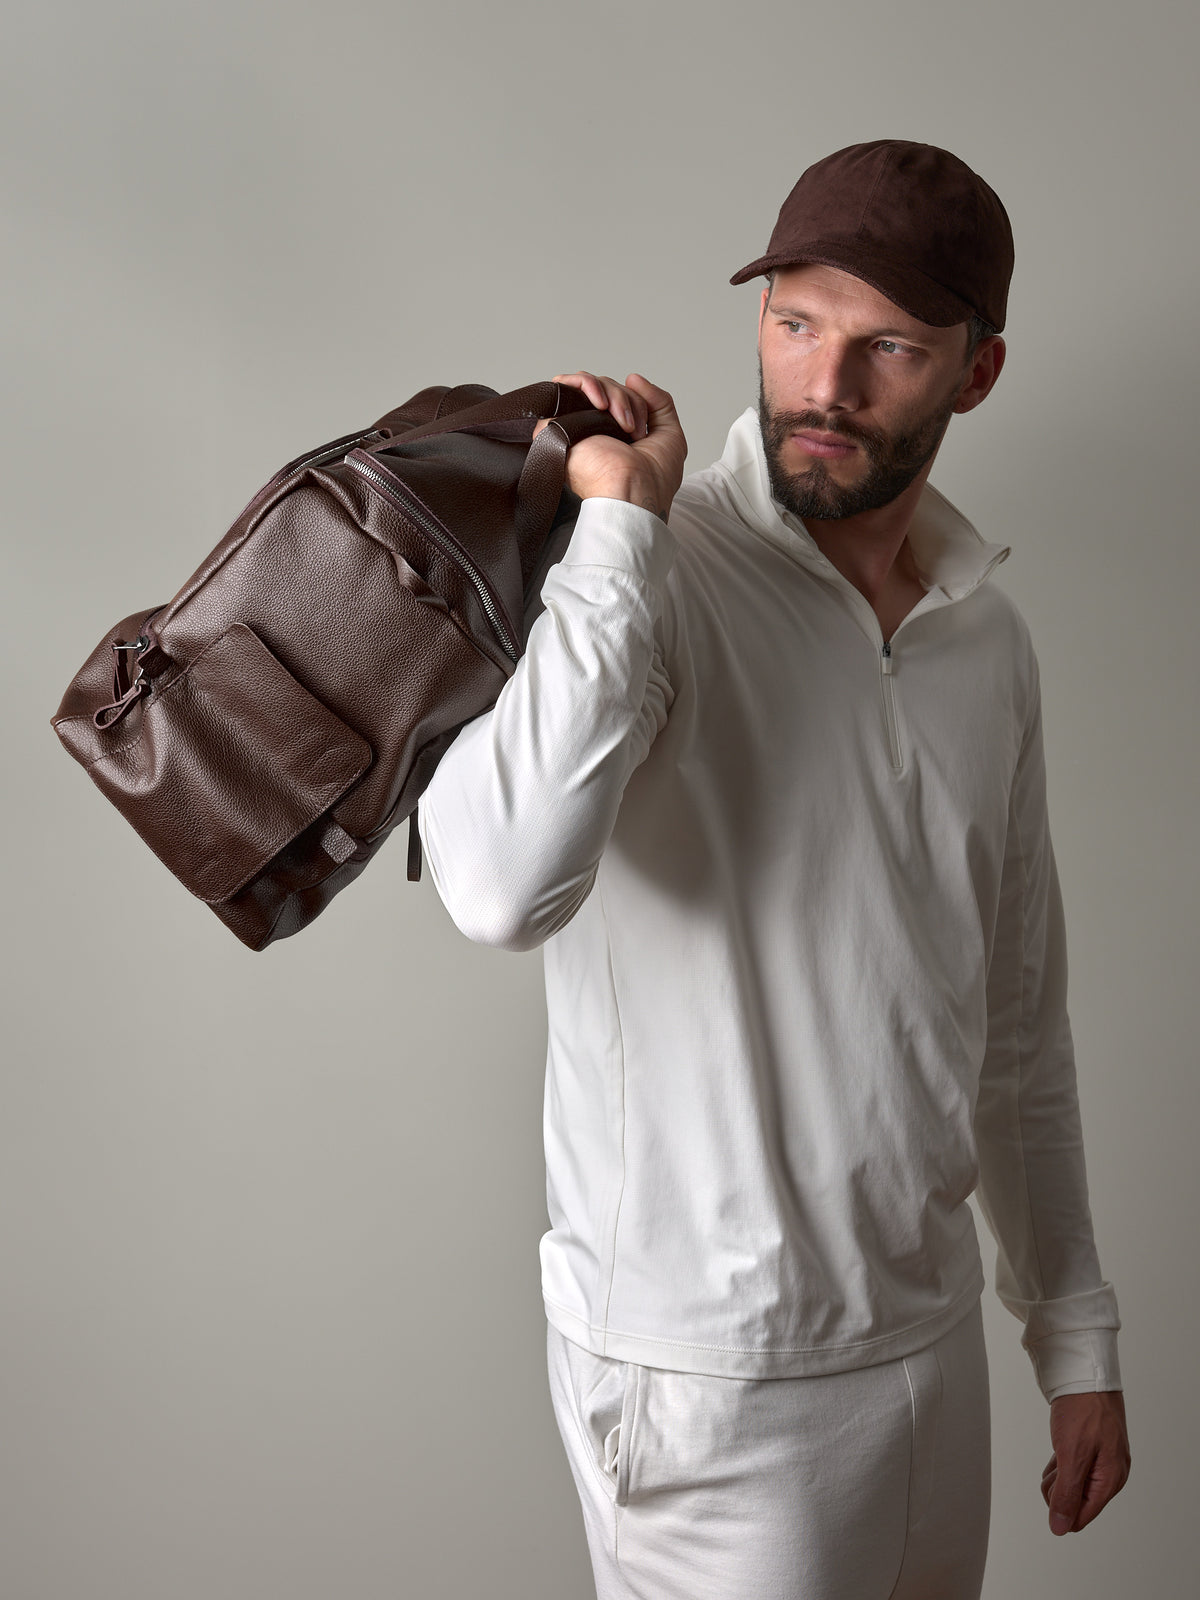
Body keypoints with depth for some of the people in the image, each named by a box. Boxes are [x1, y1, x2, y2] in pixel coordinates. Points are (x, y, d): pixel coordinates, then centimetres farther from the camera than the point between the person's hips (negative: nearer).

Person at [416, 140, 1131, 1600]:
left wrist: (1075, 1337, 14)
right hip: (712, 1372, -6)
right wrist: (625, 517, -28)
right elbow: (504, 888, -37)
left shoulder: (988, 639, 4)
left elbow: (1018, 1021, 11)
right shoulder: (643, 574, -16)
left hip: (931, 1330, 6)